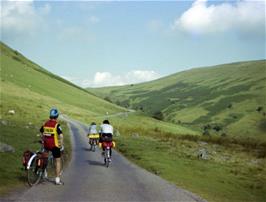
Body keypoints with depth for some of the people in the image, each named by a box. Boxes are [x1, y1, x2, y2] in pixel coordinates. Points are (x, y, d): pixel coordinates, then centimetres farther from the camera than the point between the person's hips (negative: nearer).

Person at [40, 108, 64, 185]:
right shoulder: (57, 125, -11)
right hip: (54, 145, -5)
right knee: (58, 161, 5)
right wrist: (62, 145, -7)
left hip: (46, 145, 5)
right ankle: (57, 179, 4)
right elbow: (61, 136, -19)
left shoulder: (45, 124, 5)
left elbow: (42, 133, 17)